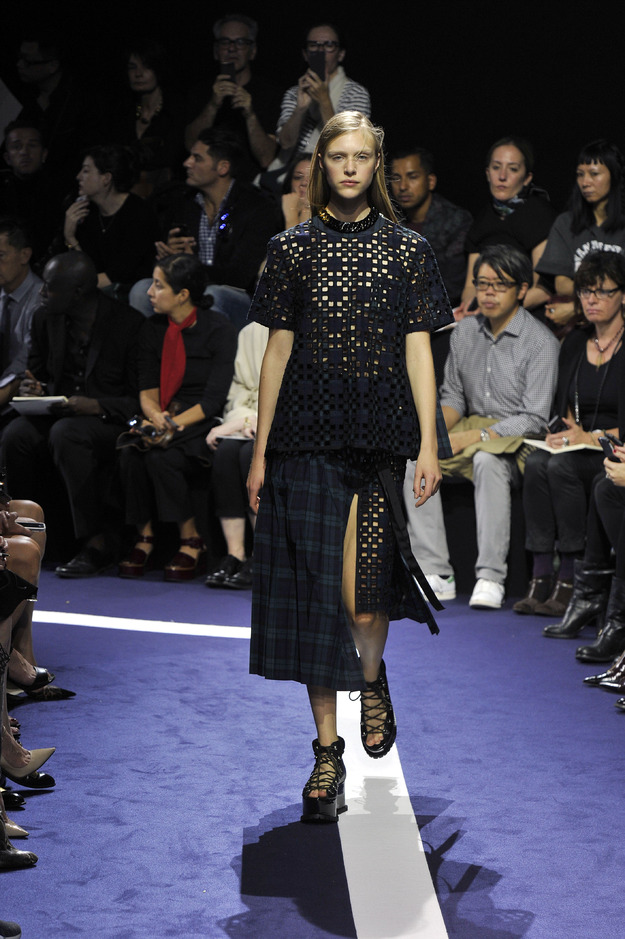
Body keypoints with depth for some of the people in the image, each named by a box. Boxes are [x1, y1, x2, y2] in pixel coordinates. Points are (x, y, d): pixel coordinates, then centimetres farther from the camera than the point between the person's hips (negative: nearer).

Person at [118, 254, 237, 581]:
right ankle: (144, 538, -14)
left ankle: (192, 543, -17)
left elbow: (214, 398, -13)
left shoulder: (218, 329, -8)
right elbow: (147, 388, 5)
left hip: (202, 423, -5)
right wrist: (156, 417, -18)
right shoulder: (153, 329, 9)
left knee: (162, 458, -31)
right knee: (131, 453, -26)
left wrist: (175, 424, -24)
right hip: (163, 419, 5)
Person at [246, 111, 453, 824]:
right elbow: (278, 349, 7)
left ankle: (372, 681, 26)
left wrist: (429, 443, -3)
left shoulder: (406, 249, 7)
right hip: (308, 432, 1)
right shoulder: (292, 248, 7)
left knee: (365, 598, -9)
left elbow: (418, 349, 5)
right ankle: (327, 751, 6)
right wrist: (260, 451, 5)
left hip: (382, 431, -1)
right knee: (316, 589, -2)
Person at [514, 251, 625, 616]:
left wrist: (593, 437, -18)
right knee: (537, 463, -27)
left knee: (562, 466, -33)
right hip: (578, 444, 5)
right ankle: (541, 578, -31)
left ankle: (570, 582, -28)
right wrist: (569, 429, -2)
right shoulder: (574, 343, 15)